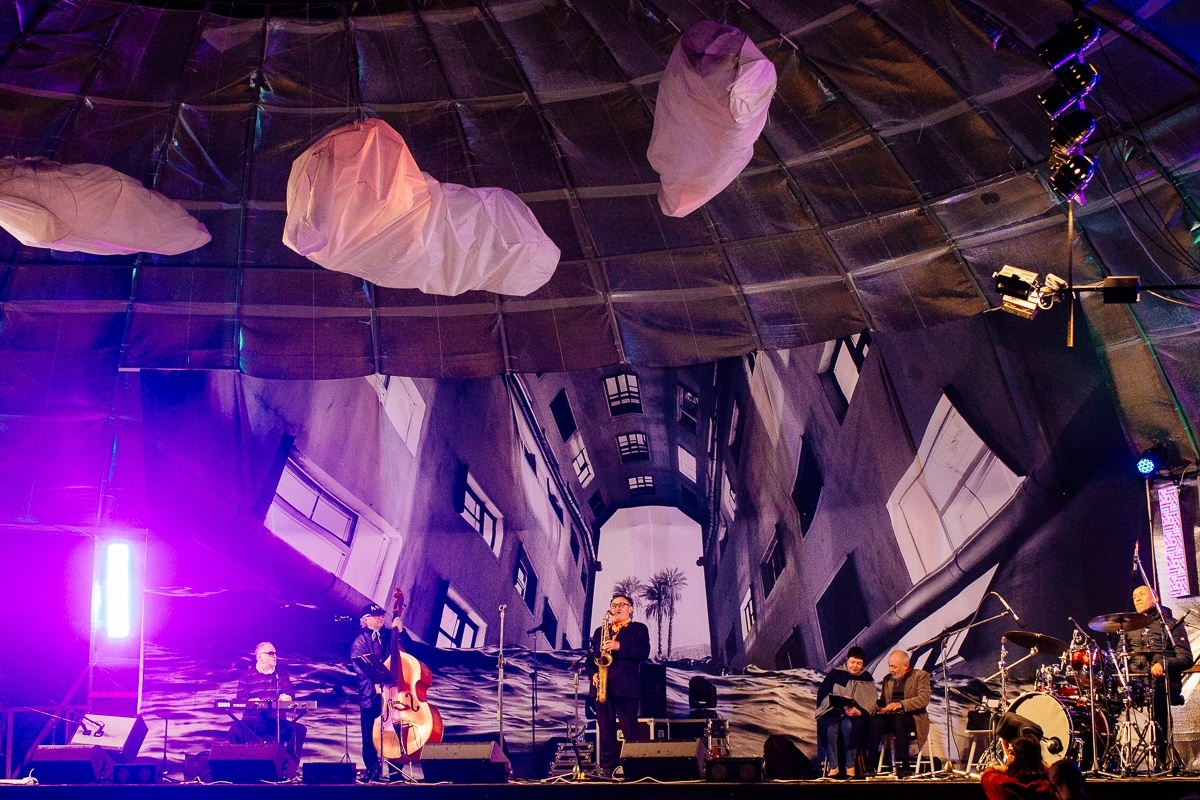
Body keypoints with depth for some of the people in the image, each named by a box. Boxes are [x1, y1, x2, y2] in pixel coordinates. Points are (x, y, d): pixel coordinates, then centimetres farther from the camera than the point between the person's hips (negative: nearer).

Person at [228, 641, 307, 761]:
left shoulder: (281, 673, 16)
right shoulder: (247, 676, 11)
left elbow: (290, 691, 2)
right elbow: (240, 698, -1)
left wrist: (284, 696, -23)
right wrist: (251, 701, -25)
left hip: (277, 722, 2)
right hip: (252, 722, -2)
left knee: (299, 729, -26)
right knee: (235, 730, -33)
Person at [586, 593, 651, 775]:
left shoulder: (639, 629, 10)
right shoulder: (600, 631, 22)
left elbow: (644, 652, -6)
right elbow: (591, 658, 18)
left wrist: (619, 647, -17)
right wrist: (593, 673, -2)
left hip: (626, 687, -4)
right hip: (602, 686, 4)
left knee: (630, 731, -6)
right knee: (605, 730, 2)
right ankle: (608, 768, 4)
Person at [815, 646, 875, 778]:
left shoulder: (867, 679, 12)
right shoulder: (835, 675, 11)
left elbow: (870, 704, 3)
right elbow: (822, 695, 3)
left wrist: (858, 712, -18)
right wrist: (840, 700, -14)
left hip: (856, 715, 0)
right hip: (834, 712, 0)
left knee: (848, 725, -36)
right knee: (831, 728, -34)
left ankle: (850, 766, -32)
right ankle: (833, 766, -29)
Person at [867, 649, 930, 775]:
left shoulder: (920, 675, 3)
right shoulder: (887, 679, 21)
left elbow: (924, 699, -12)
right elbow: (882, 701, 25)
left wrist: (900, 704, -26)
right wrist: (877, 706, -1)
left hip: (912, 717, -4)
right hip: (890, 717, 5)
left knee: (898, 719, -39)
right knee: (875, 720, -29)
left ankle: (904, 764, -36)